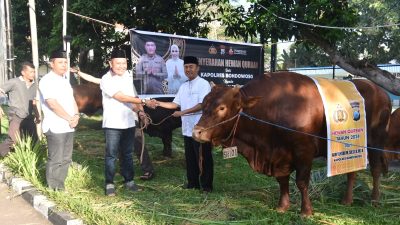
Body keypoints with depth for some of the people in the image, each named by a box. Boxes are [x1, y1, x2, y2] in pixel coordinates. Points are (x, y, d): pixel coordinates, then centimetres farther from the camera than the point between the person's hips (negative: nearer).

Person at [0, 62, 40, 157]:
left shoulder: (34, 85, 11)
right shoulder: (14, 82, -8)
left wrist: (37, 115, 21)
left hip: (28, 117, 6)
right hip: (16, 116, -6)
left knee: (34, 140, 8)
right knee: (14, 140, -16)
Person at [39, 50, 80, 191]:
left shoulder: (64, 80, 16)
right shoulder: (47, 81, -11)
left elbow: (72, 99, 15)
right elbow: (53, 104, -19)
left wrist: (76, 115, -3)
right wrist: (69, 118, -13)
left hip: (69, 127, 9)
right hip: (55, 127, -8)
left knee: (66, 159, 13)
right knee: (55, 160, -2)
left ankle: (61, 186, 23)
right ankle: (54, 189, 7)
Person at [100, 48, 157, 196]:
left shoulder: (128, 76, 10)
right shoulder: (106, 80, -12)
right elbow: (121, 97, -21)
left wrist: (138, 111, 6)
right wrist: (143, 102, -26)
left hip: (129, 123, 6)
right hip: (112, 124, -6)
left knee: (127, 154, 13)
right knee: (111, 155, 1)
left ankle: (128, 180, 23)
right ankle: (109, 184, 11)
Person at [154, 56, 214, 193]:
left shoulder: (203, 84, -7)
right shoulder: (183, 86, 15)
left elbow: (202, 105, -17)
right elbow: (175, 104, 18)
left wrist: (183, 112, -21)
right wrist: (159, 103, 5)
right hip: (187, 129, 7)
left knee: (204, 158, 2)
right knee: (190, 158, 14)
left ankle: (206, 185, 12)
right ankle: (193, 183, 26)